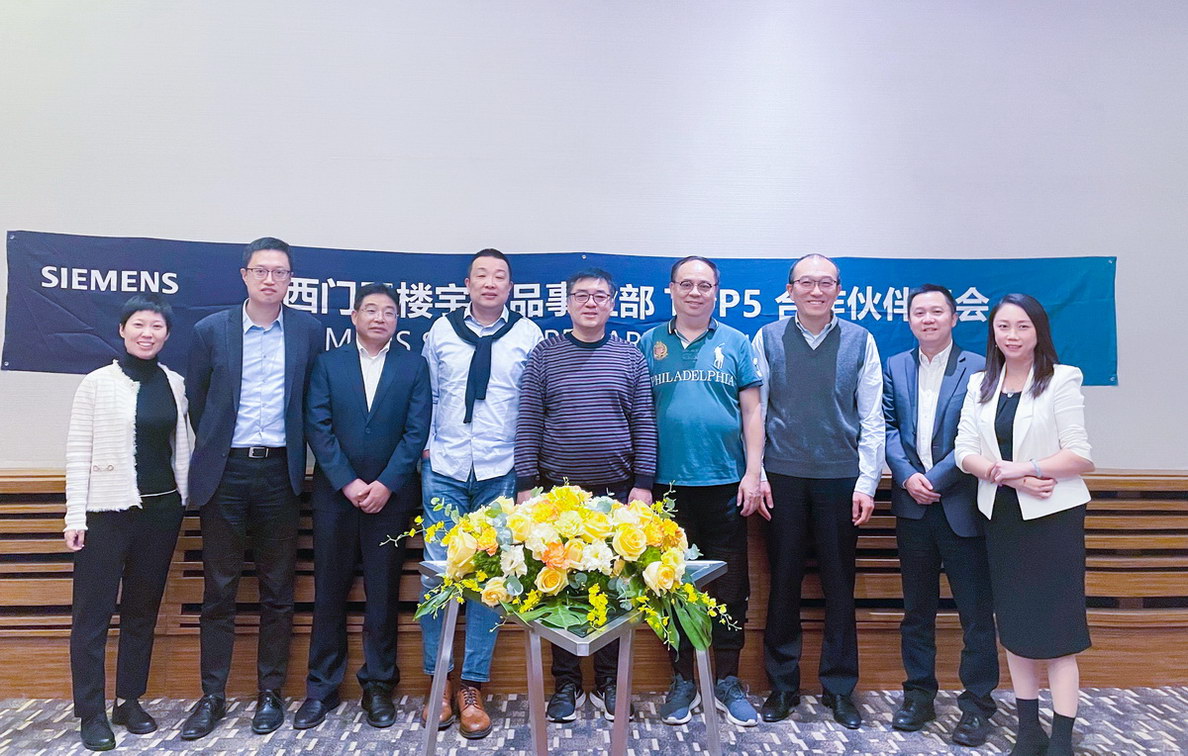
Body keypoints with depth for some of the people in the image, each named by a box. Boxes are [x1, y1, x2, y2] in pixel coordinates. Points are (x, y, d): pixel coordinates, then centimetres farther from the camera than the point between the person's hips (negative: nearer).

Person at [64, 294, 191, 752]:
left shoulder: (175, 384, 6)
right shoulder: (98, 382, -4)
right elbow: (78, 452, -4)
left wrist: (182, 499, 8)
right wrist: (76, 515, -8)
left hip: (160, 509, 4)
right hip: (107, 510, -3)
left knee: (143, 609, 12)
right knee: (93, 612, 2)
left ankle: (129, 700, 24)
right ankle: (91, 712, 14)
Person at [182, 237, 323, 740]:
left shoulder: (309, 331, 2)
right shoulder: (211, 330, 1)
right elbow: (196, 400, 10)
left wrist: (296, 453, 7)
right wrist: (213, 448, 12)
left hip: (279, 471, 0)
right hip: (225, 472, 0)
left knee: (277, 590, 8)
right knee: (218, 589, 7)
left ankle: (270, 692, 20)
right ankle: (212, 696, 19)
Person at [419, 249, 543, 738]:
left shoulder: (528, 335, 3)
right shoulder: (441, 330, 7)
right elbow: (427, 394, 12)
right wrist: (425, 442, 5)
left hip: (500, 474, -1)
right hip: (444, 470, 1)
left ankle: (473, 685, 15)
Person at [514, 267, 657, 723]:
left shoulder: (630, 358, 6)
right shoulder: (544, 356, 4)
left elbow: (644, 425, 4)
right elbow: (528, 425, 1)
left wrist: (643, 484, -3)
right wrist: (526, 485, -5)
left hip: (617, 491, 1)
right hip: (557, 492, 0)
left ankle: (608, 682, 21)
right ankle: (566, 684, 19)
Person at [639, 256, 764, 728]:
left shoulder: (735, 344, 6)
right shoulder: (650, 344, 6)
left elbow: (751, 411, 5)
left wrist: (754, 472, -4)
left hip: (726, 482, 0)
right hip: (669, 483, 0)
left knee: (730, 585, 6)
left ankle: (728, 681, 22)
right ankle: (682, 680, 23)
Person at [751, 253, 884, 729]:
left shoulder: (860, 341, 2)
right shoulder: (768, 339, 1)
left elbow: (871, 418, 2)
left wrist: (866, 483, -2)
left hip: (841, 478, 0)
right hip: (783, 477, 0)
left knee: (840, 587, 9)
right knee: (783, 583, 8)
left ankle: (839, 688, 24)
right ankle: (782, 685, 23)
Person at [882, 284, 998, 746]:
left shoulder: (978, 369, -2)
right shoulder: (895, 367, 9)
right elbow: (887, 427, 4)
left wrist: (935, 478, -14)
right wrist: (907, 476, -9)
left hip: (961, 504, -3)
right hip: (912, 503, 3)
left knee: (976, 610, 4)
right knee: (917, 607, 12)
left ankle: (977, 703, 17)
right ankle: (919, 695, 25)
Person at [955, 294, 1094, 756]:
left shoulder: (1061, 381, -4)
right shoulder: (980, 385, 9)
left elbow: (1081, 457, -10)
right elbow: (965, 451, 1)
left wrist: (1024, 468, -19)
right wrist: (1006, 475, -15)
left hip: (1053, 515, -5)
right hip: (1001, 515, 5)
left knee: (1057, 628, 0)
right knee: (1014, 626, 11)